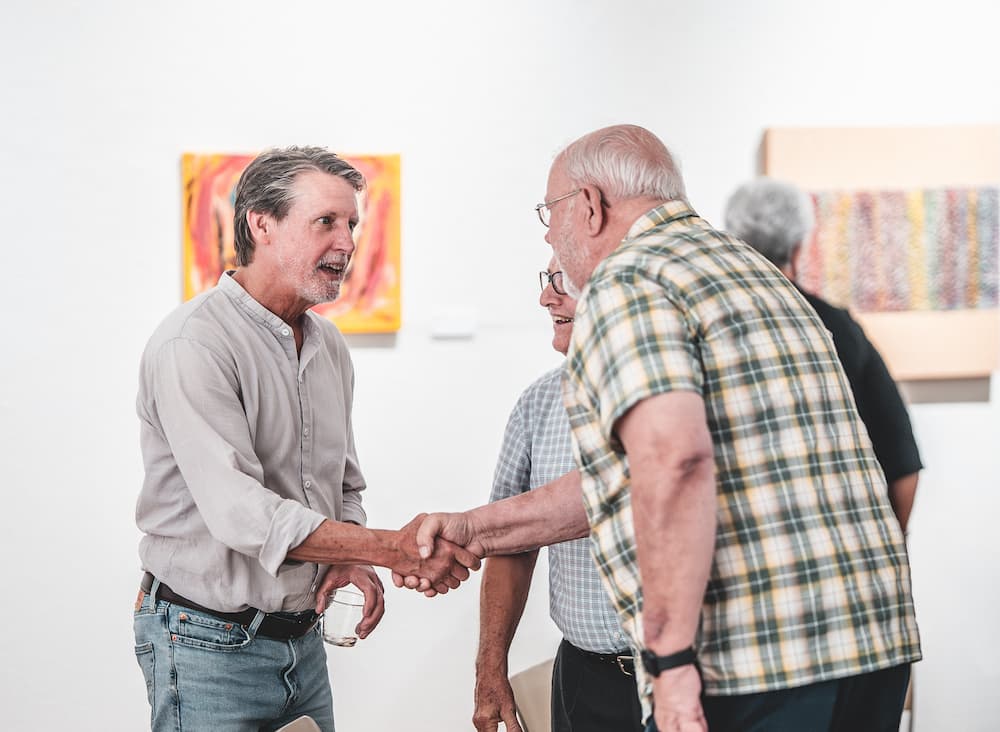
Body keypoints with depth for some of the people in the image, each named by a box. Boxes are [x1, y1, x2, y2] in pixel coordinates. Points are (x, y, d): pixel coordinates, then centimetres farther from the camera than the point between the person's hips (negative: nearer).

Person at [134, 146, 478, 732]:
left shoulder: (330, 347, 9)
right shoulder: (194, 343, -18)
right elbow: (240, 511, -27)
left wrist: (349, 560, -4)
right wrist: (393, 549, -29)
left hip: (303, 638, 7)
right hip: (210, 646, -7)